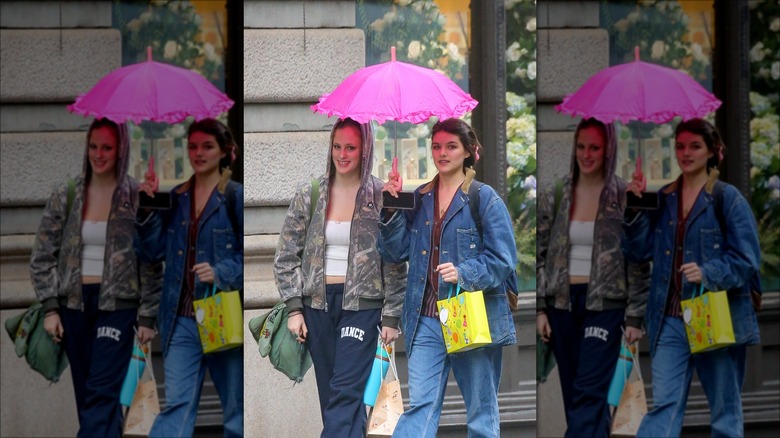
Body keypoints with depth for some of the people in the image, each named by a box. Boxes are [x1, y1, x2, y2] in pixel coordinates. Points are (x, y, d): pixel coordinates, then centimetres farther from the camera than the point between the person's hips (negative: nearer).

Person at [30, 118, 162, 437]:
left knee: (102, 393, -13)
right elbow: (42, 257, 7)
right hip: (74, 304, 4)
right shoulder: (65, 197, 4)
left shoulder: (137, 199, -2)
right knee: (86, 395, 8)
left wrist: (148, 317, -3)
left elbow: (152, 264, 0)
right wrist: (50, 308, -1)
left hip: (117, 305, -4)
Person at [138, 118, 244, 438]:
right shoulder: (176, 198, 11)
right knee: (176, 404, -3)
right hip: (182, 318, 3)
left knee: (236, 406, 7)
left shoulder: (236, 196, -4)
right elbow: (153, 249, 8)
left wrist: (221, 273, -21)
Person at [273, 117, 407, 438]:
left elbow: (396, 264, 0)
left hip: (362, 305, -3)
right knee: (330, 395, 6)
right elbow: (285, 257, 8)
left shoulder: (381, 198, -1)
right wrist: (294, 308, 0)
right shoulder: (309, 195, 6)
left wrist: (392, 316, -4)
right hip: (317, 304, 4)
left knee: (346, 392, -13)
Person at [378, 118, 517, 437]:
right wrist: (392, 210, -4)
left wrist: (464, 273, -24)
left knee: (481, 411, 6)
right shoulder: (419, 199, 11)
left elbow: (503, 259, -9)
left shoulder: (485, 198, -4)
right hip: (427, 319, 4)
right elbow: (397, 251, 9)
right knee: (420, 407, -3)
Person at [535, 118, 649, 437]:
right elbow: (541, 255, 9)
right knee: (573, 394, 7)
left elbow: (638, 262, -2)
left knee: (589, 393, -13)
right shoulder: (554, 197, 6)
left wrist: (635, 317, -6)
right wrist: (540, 309, 3)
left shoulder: (625, 198, -3)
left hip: (605, 304, -4)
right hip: (562, 303, 4)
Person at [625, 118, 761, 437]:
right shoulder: (663, 199, 10)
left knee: (725, 409, 8)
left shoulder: (728, 198, -7)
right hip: (671, 318, 4)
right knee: (664, 405, -3)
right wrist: (636, 208, -6)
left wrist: (708, 273, -27)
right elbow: (641, 249, 7)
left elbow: (746, 259, -11)